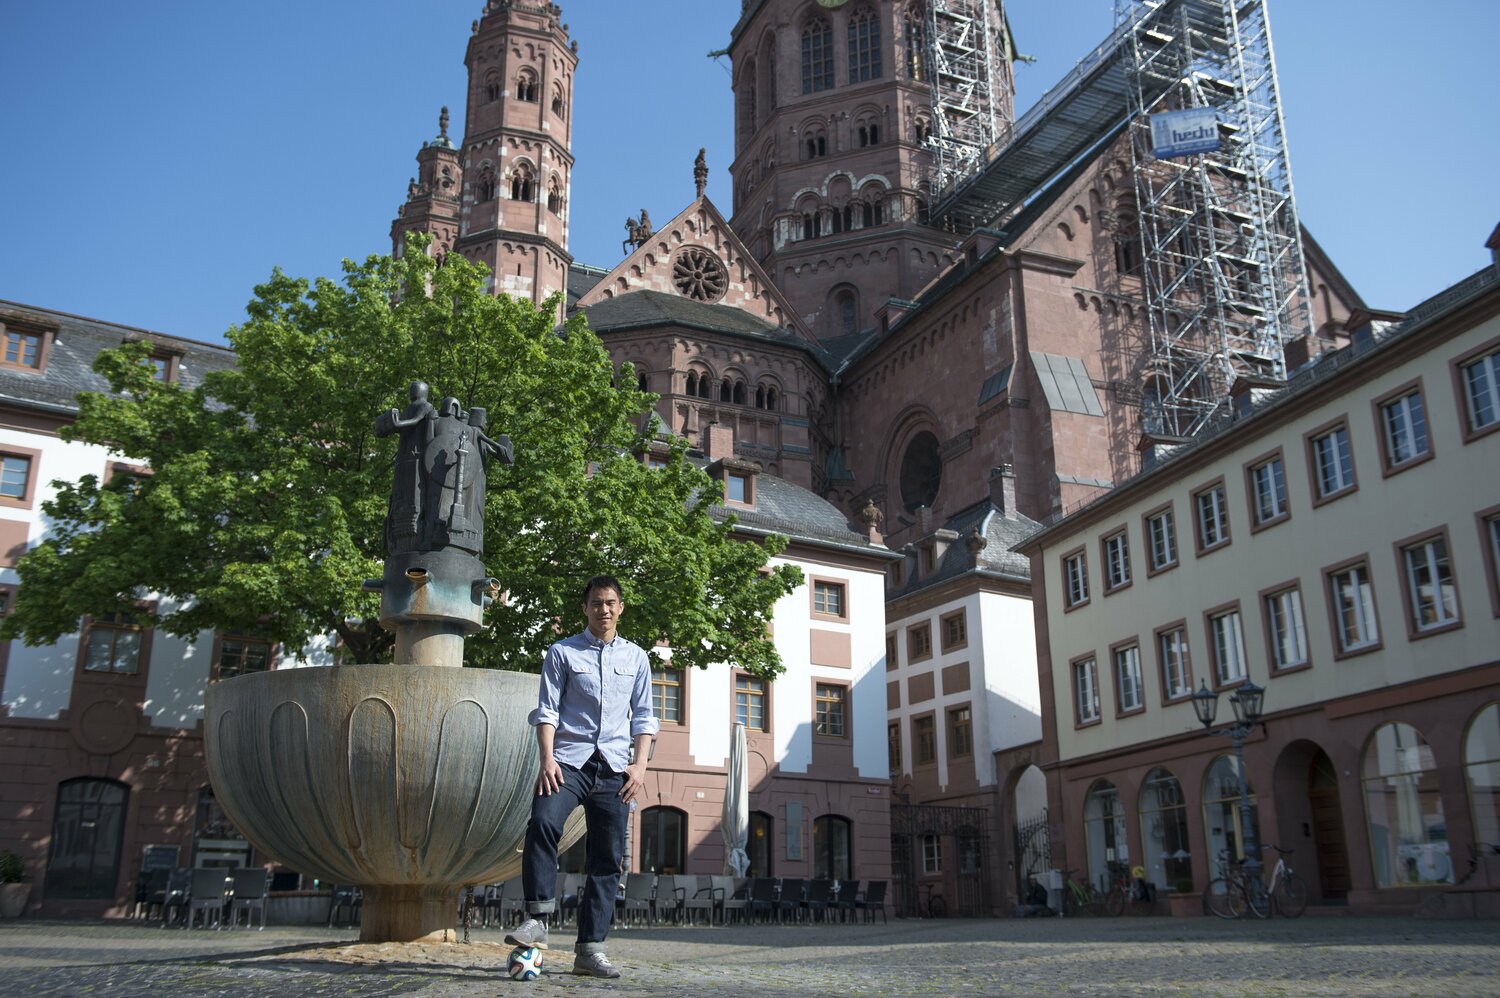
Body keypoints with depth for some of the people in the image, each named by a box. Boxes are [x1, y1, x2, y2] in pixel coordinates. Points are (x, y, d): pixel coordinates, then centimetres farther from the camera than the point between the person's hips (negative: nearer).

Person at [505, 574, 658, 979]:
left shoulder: (636, 658, 14)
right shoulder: (562, 653, 7)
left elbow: (643, 716, 14)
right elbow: (547, 710, 2)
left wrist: (640, 764, 1)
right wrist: (547, 759, -11)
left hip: (614, 767, 3)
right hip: (569, 761, -2)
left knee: (608, 859, 1)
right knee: (543, 822, -29)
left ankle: (590, 949, 7)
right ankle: (537, 918, -18)